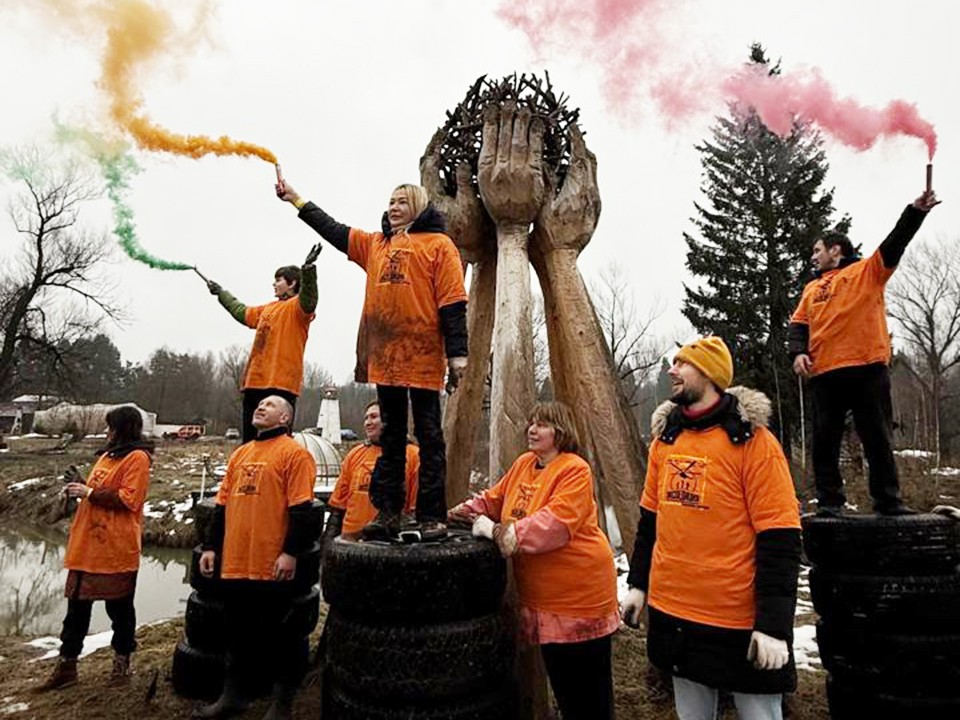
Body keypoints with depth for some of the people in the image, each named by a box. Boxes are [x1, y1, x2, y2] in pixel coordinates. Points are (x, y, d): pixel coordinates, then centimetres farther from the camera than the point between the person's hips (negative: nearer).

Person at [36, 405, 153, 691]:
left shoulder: (137, 457, -11)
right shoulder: (108, 455, 17)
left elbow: (128, 499, -19)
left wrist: (89, 492, -15)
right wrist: (81, 486, 6)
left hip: (116, 549, -8)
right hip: (87, 545, 8)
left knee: (119, 607, 6)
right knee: (77, 605, 12)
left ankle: (122, 663, 21)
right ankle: (66, 665, 24)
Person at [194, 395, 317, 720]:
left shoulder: (293, 453, -7)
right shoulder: (240, 453, 16)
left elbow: (300, 510, -14)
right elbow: (222, 504, 17)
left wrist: (290, 552, -19)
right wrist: (210, 546, 12)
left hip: (272, 566, -7)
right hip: (235, 563, 7)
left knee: (278, 634, 6)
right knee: (238, 632, 19)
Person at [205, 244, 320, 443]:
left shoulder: (297, 307, -2)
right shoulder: (268, 308, 24)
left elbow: (308, 299, -26)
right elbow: (241, 312, 41)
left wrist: (308, 269, -42)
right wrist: (220, 293, 50)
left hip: (280, 384, -9)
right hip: (256, 382, 9)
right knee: (249, 440, 13)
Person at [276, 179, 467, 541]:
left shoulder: (438, 244, 2)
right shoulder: (374, 244, 20)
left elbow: (453, 302, -6)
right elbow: (333, 229, 26)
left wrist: (457, 354, -12)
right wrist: (295, 199, 24)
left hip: (423, 358, -6)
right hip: (384, 357, 6)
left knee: (429, 436, 0)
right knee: (390, 437, 10)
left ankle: (432, 517, 6)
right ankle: (387, 512, 17)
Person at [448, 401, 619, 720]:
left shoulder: (575, 470, -20)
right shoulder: (523, 464, 6)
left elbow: (556, 522, -31)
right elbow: (494, 499, 15)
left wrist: (500, 532, -32)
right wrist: (461, 512, -2)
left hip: (580, 591, -7)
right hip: (544, 595, 8)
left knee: (588, 682, 8)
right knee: (559, 676, 22)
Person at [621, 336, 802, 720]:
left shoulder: (752, 441, -13)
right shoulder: (665, 437, 5)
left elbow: (779, 540, -15)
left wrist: (774, 624, -17)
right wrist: (637, 584, 10)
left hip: (740, 619, -5)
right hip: (673, 611, 6)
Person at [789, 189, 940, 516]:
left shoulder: (867, 271, 11)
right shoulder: (812, 288, 20)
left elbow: (894, 245, -4)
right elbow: (799, 324, 12)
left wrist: (915, 211, -18)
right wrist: (798, 352, -5)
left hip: (867, 368, -3)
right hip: (824, 373, 3)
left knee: (878, 437, 4)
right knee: (825, 439, 4)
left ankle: (887, 500, 15)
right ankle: (829, 500, 11)